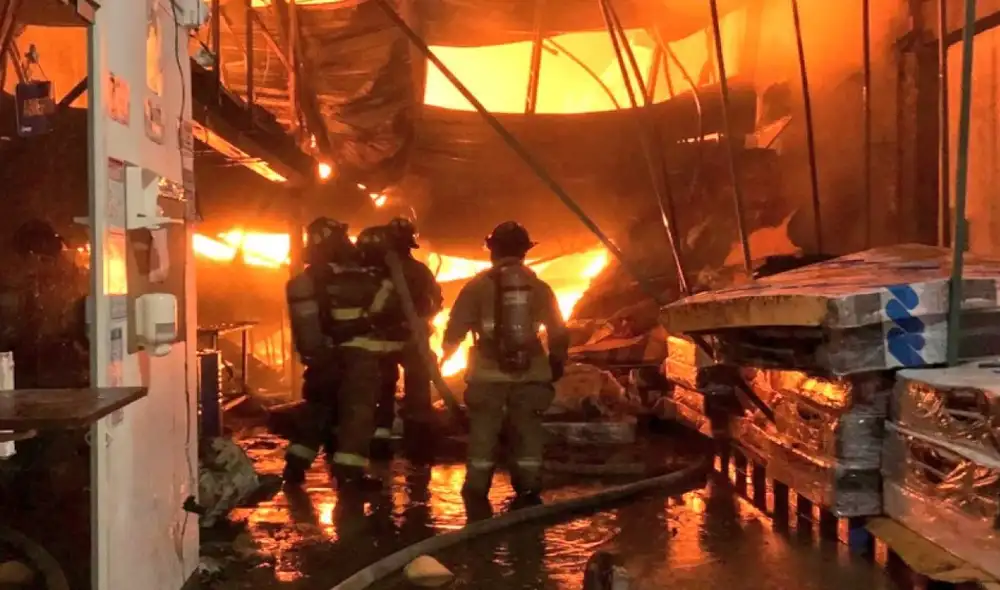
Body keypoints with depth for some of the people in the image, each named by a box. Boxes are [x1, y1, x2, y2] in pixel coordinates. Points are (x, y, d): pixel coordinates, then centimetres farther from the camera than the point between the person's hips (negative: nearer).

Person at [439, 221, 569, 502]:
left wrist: (445, 354, 16)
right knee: (528, 428, 10)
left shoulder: (477, 286, -3)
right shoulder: (539, 287, 5)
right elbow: (558, 331, 9)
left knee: (483, 428, 6)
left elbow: (456, 326, -1)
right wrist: (557, 362, 22)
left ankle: (477, 484, 7)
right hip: (530, 372, 2)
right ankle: (528, 484, 8)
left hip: (488, 372, -2)